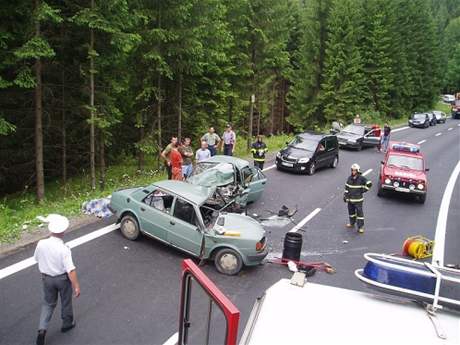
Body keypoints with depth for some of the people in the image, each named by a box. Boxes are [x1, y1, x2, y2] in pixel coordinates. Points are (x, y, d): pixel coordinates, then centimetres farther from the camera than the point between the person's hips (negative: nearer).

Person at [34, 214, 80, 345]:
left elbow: (37, 258, 3)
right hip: (63, 278, -3)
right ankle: (67, 323, 40)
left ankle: (42, 329, 7)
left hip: (47, 278, 3)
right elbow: (70, 270, -28)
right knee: (66, 302, 20)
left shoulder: (41, 244, -17)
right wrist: (76, 286, -20)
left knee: (48, 303, 21)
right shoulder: (64, 249, -29)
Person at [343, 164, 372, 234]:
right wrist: (345, 195, 10)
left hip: (358, 199, -5)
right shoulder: (349, 178, 5)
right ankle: (352, 223, 36)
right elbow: (347, 187, 12)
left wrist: (364, 190, -7)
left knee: (359, 212, -5)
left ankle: (361, 227, -1)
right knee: (351, 211, 17)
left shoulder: (361, 178, -10)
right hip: (350, 199, 5)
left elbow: (369, 183, -9)